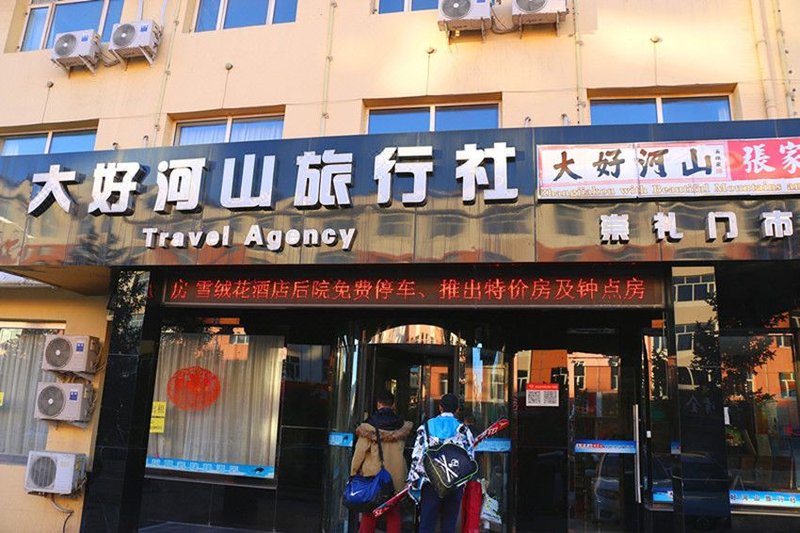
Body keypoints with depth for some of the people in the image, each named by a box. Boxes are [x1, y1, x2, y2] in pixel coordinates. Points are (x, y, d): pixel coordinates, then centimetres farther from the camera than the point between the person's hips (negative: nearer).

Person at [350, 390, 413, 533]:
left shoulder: (369, 426, -7)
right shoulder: (402, 426, 1)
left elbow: (359, 452, -6)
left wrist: (353, 474, 3)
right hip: (396, 477, 2)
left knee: (369, 515, 8)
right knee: (393, 514, 13)